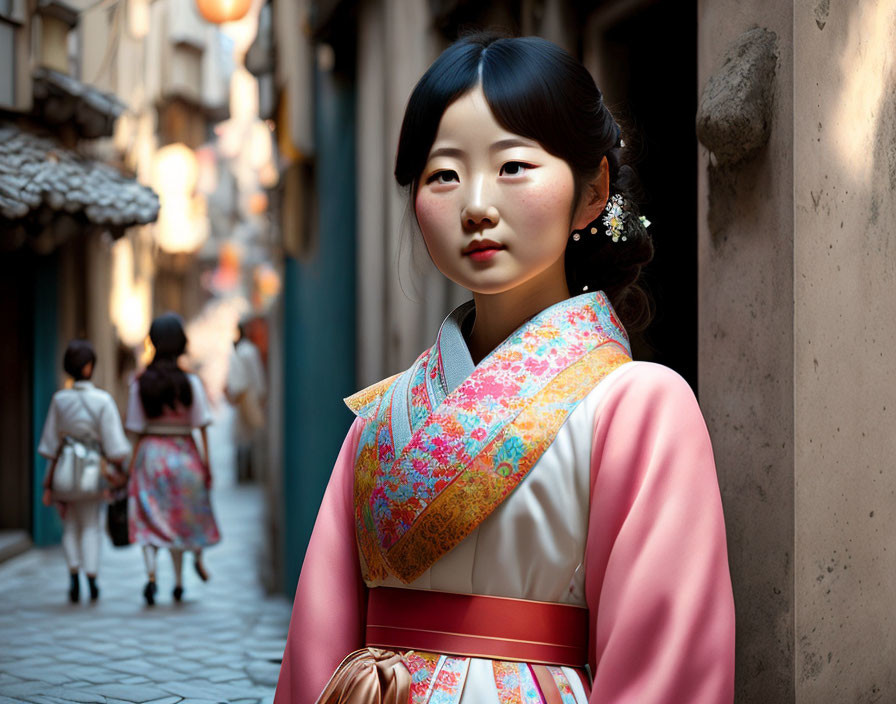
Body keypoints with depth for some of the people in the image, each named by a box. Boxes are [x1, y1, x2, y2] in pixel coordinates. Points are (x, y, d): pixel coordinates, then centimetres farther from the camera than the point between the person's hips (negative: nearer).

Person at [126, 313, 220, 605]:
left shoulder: (140, 384, -5)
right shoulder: (191, 383, -7)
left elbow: (137, 429, -3)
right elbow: (201, 426, -6)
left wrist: (131, 466, 4)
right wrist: (206, 462, 0)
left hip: (150, 452, 0)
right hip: (184, 454, 0)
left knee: (149, 518, 5)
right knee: (182, 515, 15)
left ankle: (151, 574, -17)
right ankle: (179, 583, 23)